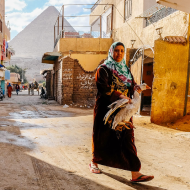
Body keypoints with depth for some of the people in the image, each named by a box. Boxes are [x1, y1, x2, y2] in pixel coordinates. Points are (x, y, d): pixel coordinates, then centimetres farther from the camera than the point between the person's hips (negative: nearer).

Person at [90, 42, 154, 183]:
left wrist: (136, 88, -14)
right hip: (106, 109, -4)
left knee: (127, 139, -1)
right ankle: (94, 163, 32)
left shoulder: (126, 70, 14)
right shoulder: (104, 69, -4)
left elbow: (131, 86, 9)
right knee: (103, 137, 8)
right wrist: (119, 96, -28)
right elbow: (103, 88, -17)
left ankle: (135, 173, -2)